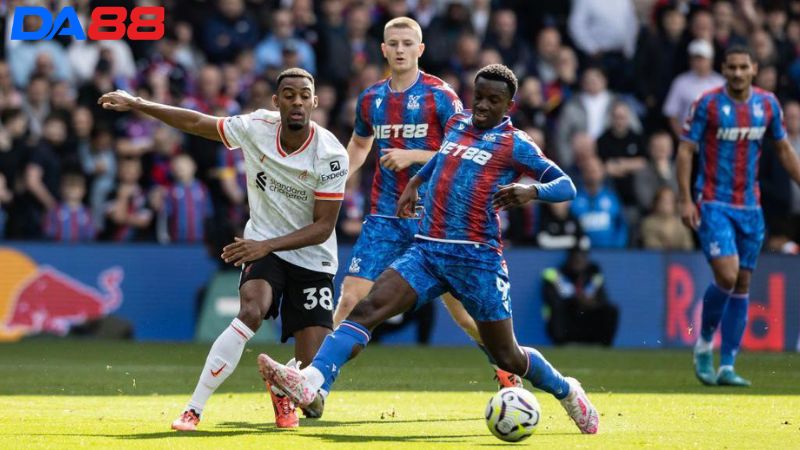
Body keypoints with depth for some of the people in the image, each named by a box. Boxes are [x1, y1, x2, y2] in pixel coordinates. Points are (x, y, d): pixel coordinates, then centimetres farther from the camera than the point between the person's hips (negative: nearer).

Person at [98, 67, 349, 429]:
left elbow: (323, 227, -16)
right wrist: (136, 104, 9)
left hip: (313, 260, 0)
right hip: (262, 245, 0)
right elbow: (198, 123, 4)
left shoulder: (331, 155, -19)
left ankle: (283, 392, 30)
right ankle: (194, 409, -25)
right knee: (251, 311, -32)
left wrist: (267, 245, -28)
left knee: (312, 375, -10)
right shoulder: (256, 128, -12)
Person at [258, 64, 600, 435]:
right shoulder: (457, 123, 15)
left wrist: (532, 190, -22)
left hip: (477, 258, -4)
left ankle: (566, 391, 33)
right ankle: (309, 381, -34)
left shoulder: (515, 145, -1)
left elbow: (566, 186, -3)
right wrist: (415, 182, 30)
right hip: (427, 251, 4)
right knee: (367, 308, -19)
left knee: (507, 357, 4)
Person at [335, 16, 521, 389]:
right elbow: (359, 145, 27)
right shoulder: (371, 99, 8)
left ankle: (508, 369, 21)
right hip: (385, 216, 3)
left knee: (459, 305, 2)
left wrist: (412, 155, -19)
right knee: (350, 298, -9)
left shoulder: (440, 96, -6)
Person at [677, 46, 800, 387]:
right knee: (727, 275, -19)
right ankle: (704, 344, 5)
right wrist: (686, 200, -13)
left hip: (750, 207, 5)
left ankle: (727, 366, 10)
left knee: (742, 284, 4)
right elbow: (685, 150, -5)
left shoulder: (767, 104, 5)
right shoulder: (707, 104, -7)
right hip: (714, 204, -5)